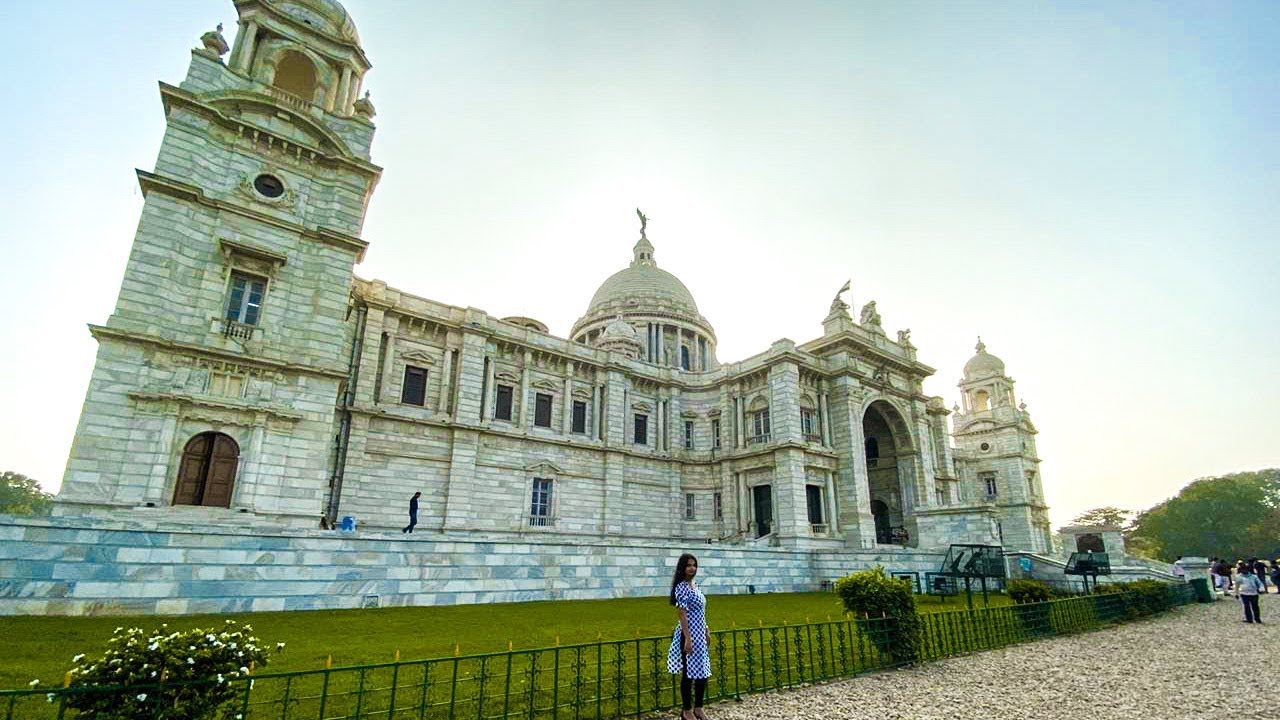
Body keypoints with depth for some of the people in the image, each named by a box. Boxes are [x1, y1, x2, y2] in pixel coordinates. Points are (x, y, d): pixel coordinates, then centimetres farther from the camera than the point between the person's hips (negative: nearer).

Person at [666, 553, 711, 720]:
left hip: (700, 635, 9)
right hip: (689, 635, -9)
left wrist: (707, 632, 18)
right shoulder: (682, 587, -16)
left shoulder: (695, 585, 10)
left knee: (703, 672, 14)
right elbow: (682, 614, -19)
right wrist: (688, 638, -21)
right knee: (689, 672, 2)